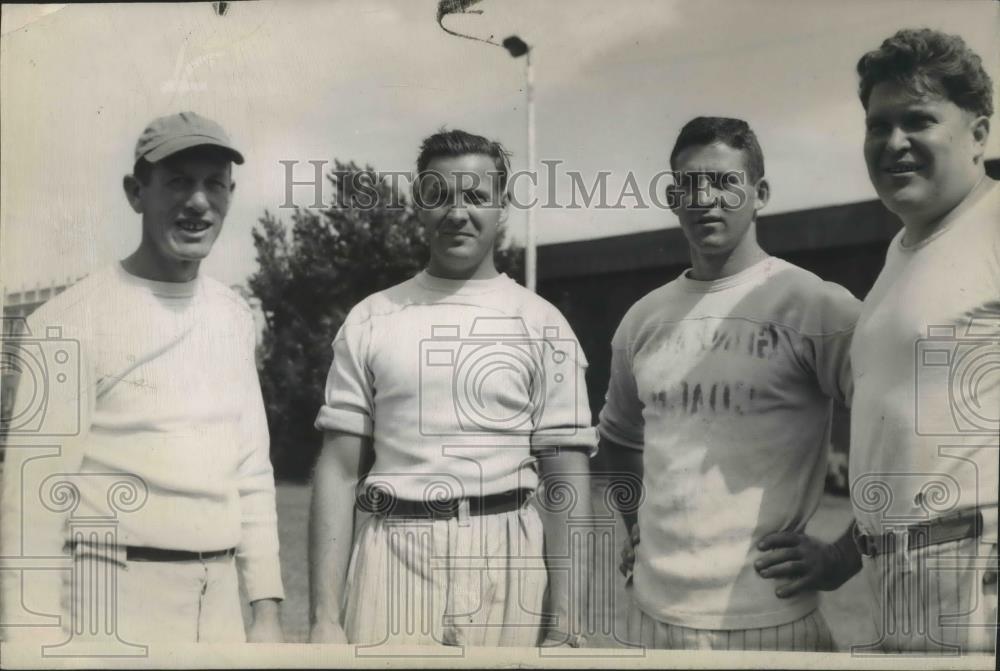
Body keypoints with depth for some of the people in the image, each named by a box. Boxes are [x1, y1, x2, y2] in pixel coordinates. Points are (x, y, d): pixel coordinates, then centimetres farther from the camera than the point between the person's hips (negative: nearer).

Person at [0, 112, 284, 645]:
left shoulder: (235, 318, 8)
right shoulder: (70, 321, -10)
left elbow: (252, 471, 11)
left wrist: (266, 608, 8)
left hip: (221, 598, 5)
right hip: (114, 600, -5)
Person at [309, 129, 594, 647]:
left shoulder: (542, 325, 3)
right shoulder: (370, 321, 6)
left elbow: (567, 479, -1)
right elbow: (340, 469, 4)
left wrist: (565, 624, -7)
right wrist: (325, 618, -3)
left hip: (504, 562, 0)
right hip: (391, 562, 1)